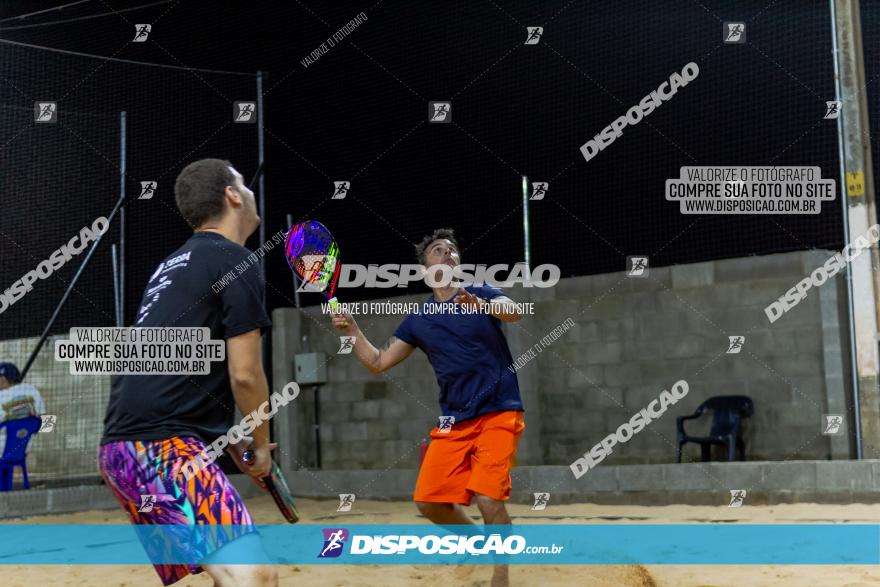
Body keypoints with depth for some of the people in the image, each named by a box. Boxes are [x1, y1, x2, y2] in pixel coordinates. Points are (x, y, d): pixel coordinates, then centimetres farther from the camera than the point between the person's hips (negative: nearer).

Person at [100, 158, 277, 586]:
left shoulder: (174, 264, 23)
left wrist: (237, 449, 28)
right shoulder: (235, 262, -4)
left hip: (123, 445, 10)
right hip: (161, 446, -10)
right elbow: (244, 375, -9)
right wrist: (261, 446, 8)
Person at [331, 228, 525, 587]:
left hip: (499, 412, -4)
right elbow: (377, 363, 12)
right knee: (430, 502, -2)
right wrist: (351, 329, -2)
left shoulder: (483, 294, 2)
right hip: (454, 420, 4)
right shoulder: (417, 320, 10)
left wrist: (481, 304, -41)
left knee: (488, 500, -19)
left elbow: (513, 313, -20)